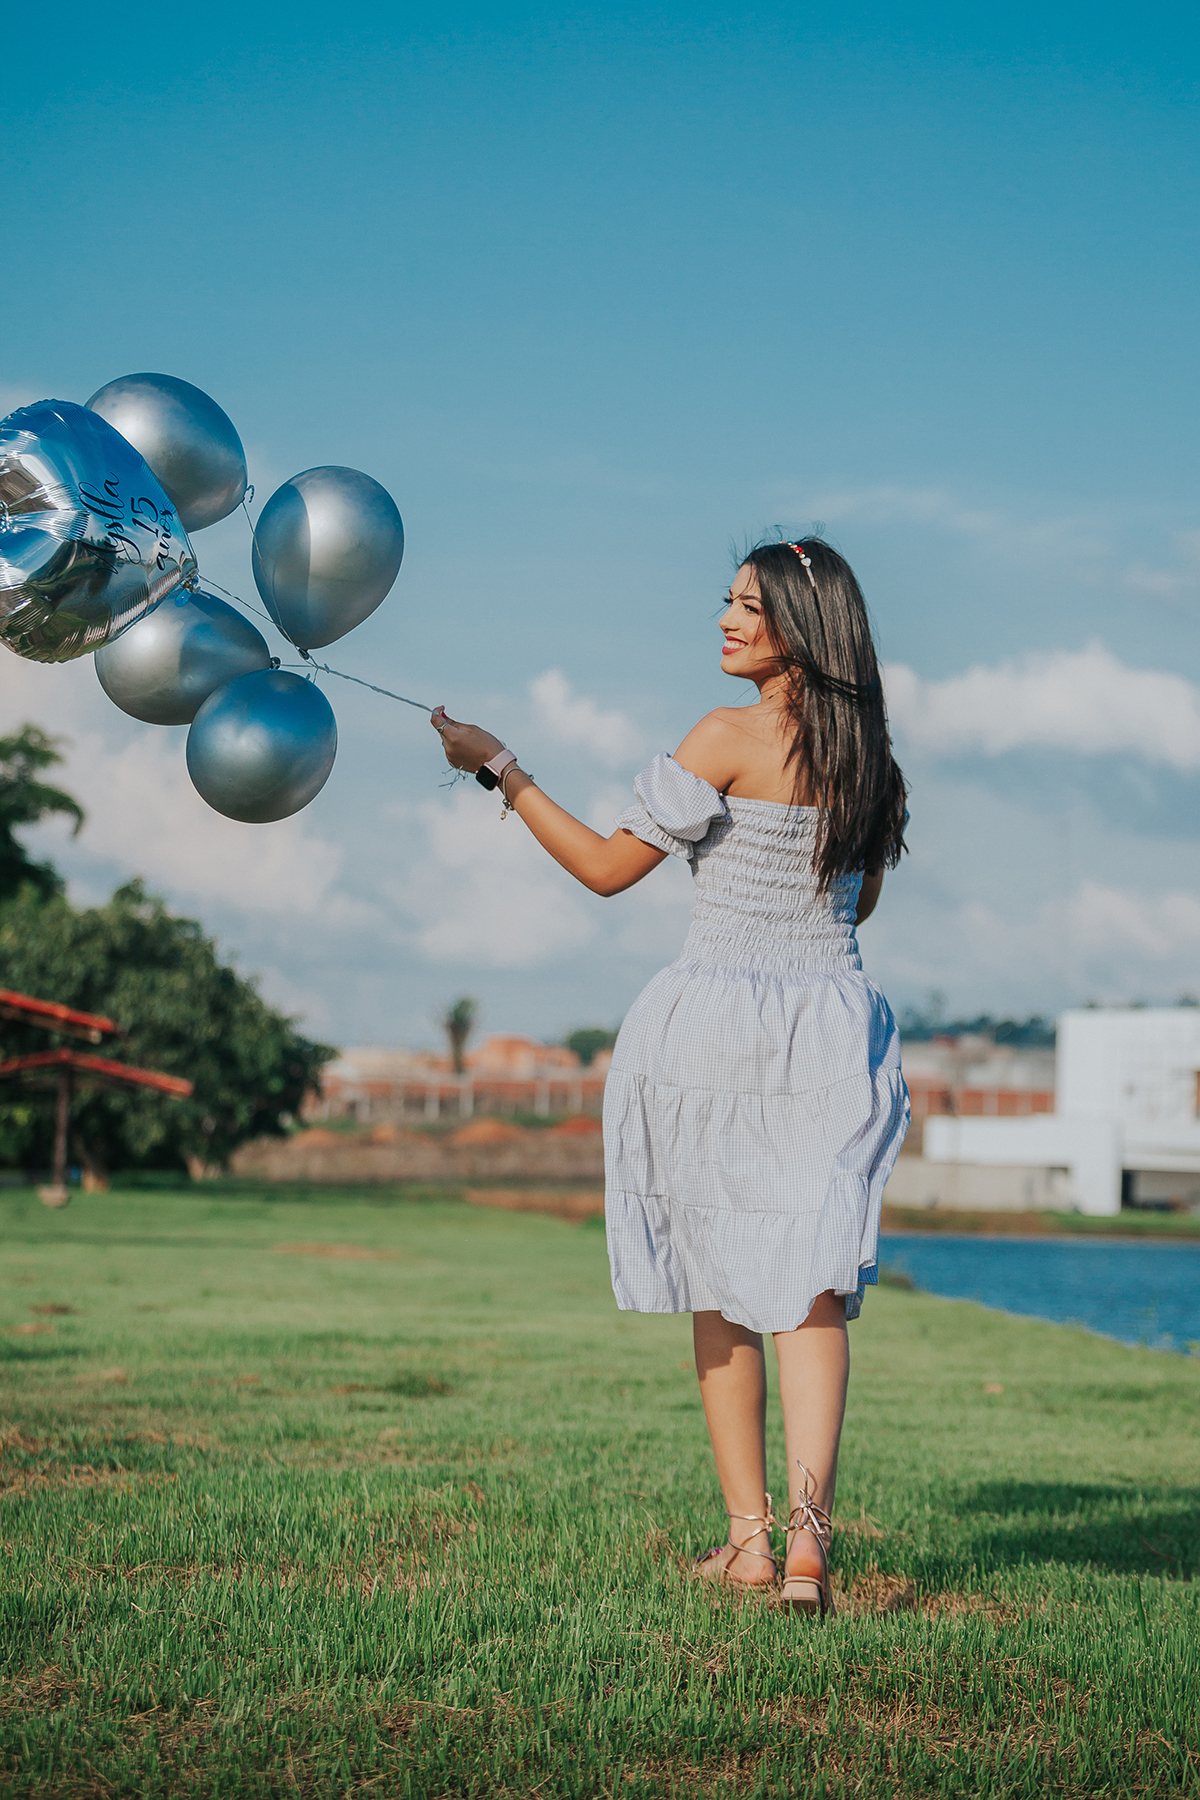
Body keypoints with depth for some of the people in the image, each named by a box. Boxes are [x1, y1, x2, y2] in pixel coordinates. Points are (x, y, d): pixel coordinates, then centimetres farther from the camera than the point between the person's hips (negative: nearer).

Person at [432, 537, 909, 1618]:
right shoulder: (866, 753, 8)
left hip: (719, 1025, -4)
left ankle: (750, 1538, 13)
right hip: (832, 1029, 4)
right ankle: (807, 1528, -22)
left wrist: (501, 770, 2)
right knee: (809, 1286, -4)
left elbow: (606, 868, -5)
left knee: (719, 1287, 9)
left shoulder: (729, 739, -9)